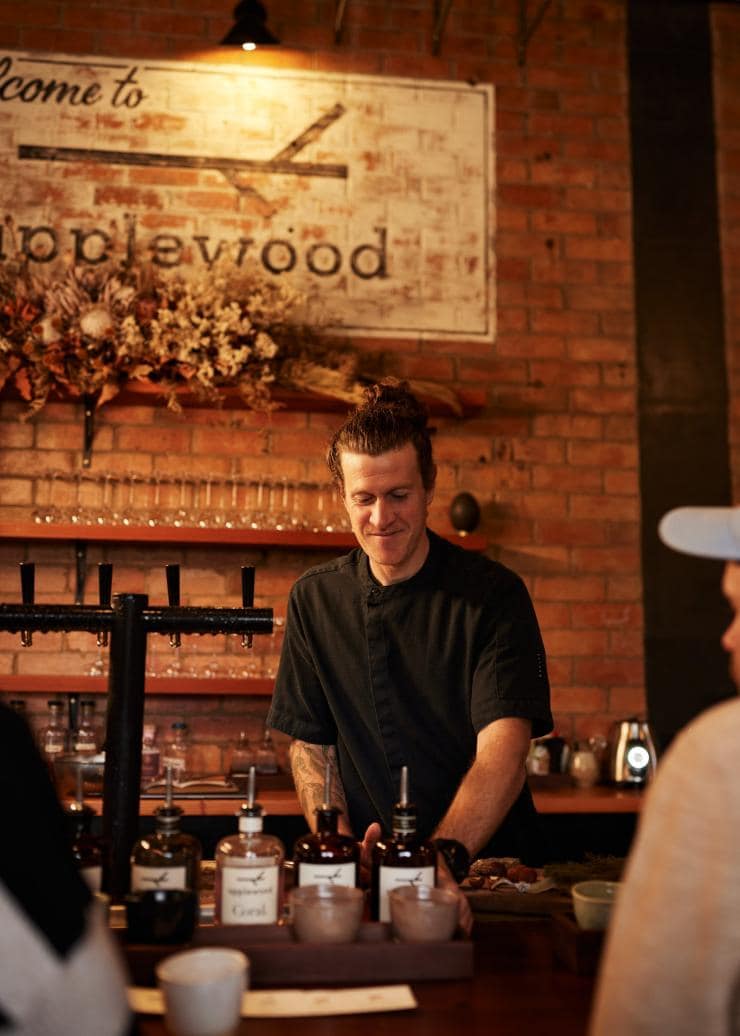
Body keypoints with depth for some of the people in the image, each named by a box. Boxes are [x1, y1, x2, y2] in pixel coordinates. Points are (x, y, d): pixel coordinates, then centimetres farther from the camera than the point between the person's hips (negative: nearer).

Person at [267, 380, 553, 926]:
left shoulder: (494, 595, -7)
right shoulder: (315, 598, 5)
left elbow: (504, 747, -17)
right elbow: (309, 744, 8)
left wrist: (444, 853, -34)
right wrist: (341, 848, -9)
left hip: (485, 866, -2)